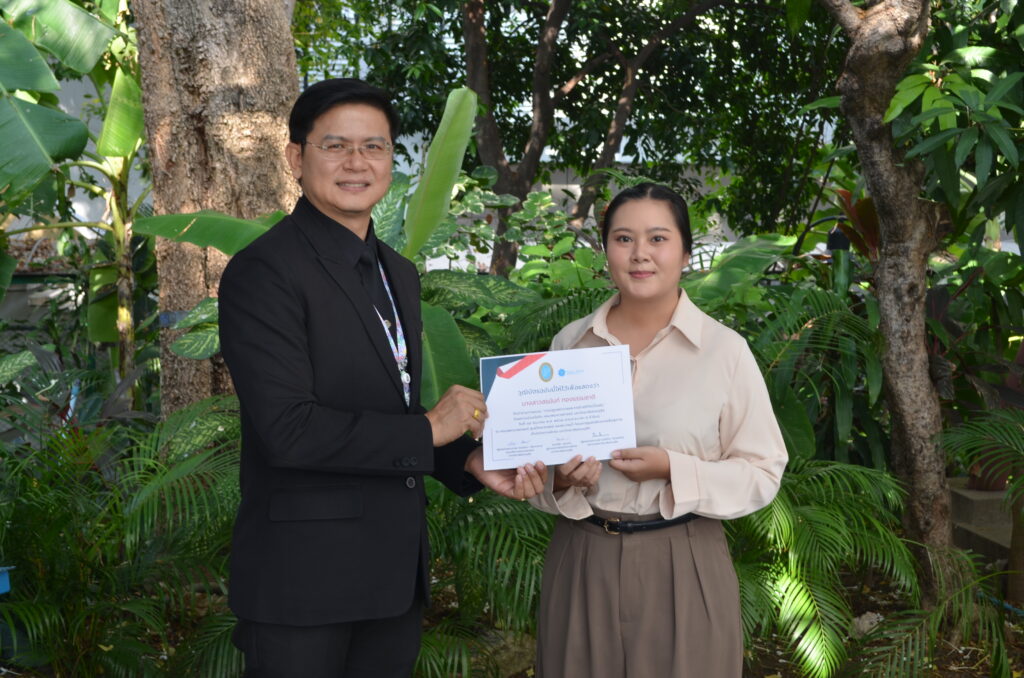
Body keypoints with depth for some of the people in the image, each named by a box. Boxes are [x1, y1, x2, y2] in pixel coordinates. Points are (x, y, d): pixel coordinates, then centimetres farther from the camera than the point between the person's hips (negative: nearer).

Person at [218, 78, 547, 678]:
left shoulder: (399, 274, 13)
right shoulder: (263, 272, -14)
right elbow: (289, 430, -23)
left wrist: (469, 462, 3)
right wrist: (427, 431, -15)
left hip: (395, 573, 8)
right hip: (304, 578, -7)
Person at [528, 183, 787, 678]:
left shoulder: (724, 349, -6)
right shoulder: (569, 342, 3)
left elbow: (762, 472, -4)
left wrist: (672, 470, -18)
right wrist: (562, 479, -11)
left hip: (682, 564, -2)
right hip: (582, 560, 3)